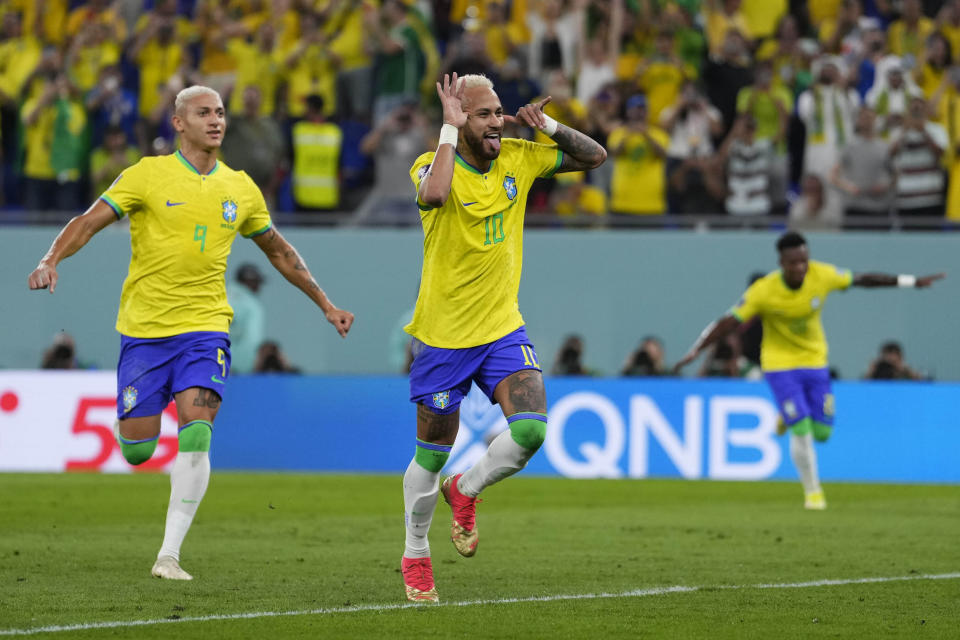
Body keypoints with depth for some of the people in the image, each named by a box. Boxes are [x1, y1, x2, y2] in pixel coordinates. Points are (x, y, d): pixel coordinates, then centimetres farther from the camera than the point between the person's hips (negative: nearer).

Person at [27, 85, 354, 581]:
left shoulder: (240, 189, 8)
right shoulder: (148, 175, -3)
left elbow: (278, 250, 23)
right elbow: (88, 223, -8)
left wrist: (325, 305, 25)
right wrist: (51, 261, -27)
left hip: (204, 327, 2)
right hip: (144, 328, -2)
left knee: (195, 437, -18)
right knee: (137, 450, 0)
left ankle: (170, 553, -13)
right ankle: (127, 422, 40)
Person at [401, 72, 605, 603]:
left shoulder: (517, 158, 1)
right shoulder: (433, 164, -14)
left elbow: (594, 156, 7)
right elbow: (433, 194, -39)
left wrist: (547, 126, -8)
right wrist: (449, 128, -29)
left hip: (503, 329, 4)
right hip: (443, 334, -4)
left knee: (531, 429, -16)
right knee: (432, 454, 5)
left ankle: (465, 490, 13)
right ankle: (415, 555, 27)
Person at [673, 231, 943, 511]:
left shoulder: (822, 275, -15)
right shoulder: (763, 291, -23)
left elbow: (862, 279, -3)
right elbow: (729, 322, -20)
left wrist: (912, 282, 0)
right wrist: (695, 352, -25)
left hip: (815, 361, 4)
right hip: (780, 364, -4)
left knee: (822, 432, 3)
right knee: (801, 432, -10)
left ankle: (789, 417, 37)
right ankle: (813, 492, 10)